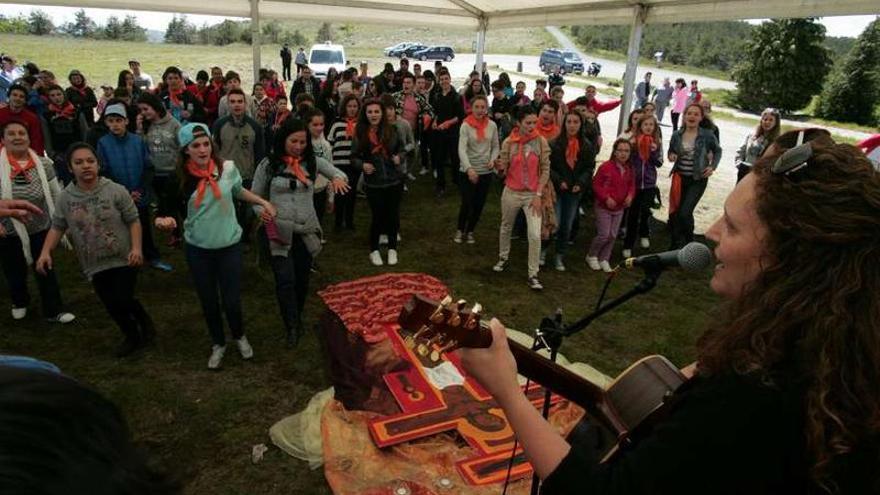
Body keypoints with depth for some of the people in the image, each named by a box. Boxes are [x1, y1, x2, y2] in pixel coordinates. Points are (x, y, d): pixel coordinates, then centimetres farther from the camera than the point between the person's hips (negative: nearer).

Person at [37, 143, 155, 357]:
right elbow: (57, 227, 4)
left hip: (124, 260, -3)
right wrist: (45, 252, -9)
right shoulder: (65, 197, -3)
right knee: (112, 306, 11)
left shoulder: (116, 191, -12)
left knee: (123, 300, -9)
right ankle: (132, 337, 35)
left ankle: (146, 323, 24)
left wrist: (136, 247, -19)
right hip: (95, 266, 4)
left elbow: (133, 221, -8)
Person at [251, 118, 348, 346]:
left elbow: (337, 173, 6)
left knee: (302, 279, 14)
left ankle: (297, 319, 36)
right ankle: (292, 326, 10)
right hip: (279, 232, -2)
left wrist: (338, 179, -19)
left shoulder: (313, 162, 0)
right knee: (285, 280, -7)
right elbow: (256, 197, 4)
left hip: (307, 231, 3)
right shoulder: (268, 165, -4)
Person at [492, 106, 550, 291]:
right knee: (505, 228, 19)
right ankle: (503, 258, 44)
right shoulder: (508, 142, -8)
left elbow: (546, 170, -5)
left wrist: (538, 195, -10)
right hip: (511, 193, 1)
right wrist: (500, 167, -28)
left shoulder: (541, 141, -8)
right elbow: (503, 173, -4)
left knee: (535, 235, -8)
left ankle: (533, 275, 4)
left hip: (532, 195, -1)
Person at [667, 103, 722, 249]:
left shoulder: (707, 135, -10)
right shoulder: (677, 135, -3)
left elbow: (718, 151, 7)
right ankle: (676, 245, 28)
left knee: (685, 212, -16)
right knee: (675, 212, 8)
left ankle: (689, 243, 10)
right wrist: (671, 156, -10)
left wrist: (713, 166, -7)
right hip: (680, 178, 4)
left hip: (698, 180, -3)